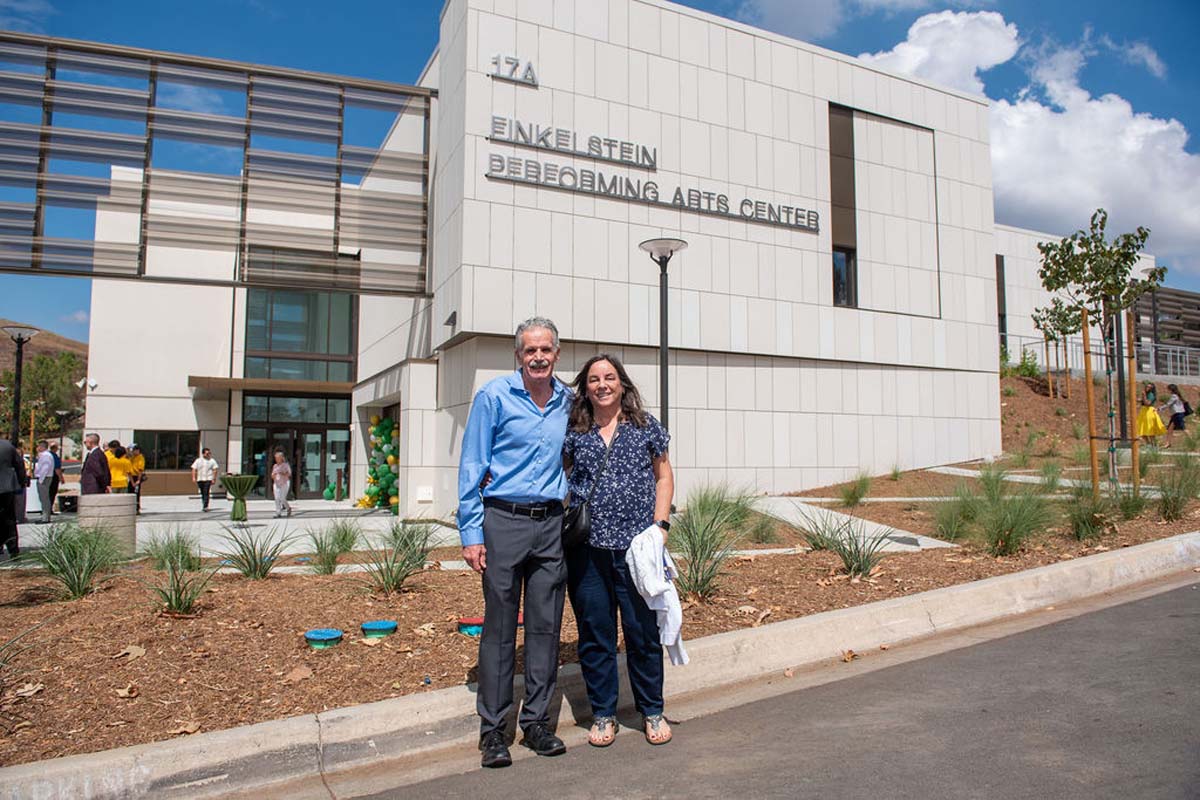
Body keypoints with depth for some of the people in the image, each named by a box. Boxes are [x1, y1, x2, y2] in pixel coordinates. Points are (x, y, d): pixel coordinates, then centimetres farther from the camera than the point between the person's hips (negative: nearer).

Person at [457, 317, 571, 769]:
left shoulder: (567, 400, 9)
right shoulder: (493, 396, -3)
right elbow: (471, 468, -4)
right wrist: (470, 534, -8)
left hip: (551, 525, 4)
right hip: (503, 522, -4)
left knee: (546, 626, 8)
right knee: (499, 627, 2)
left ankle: (536, 722, 21)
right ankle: (492, 728, 14)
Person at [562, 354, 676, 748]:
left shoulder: (645, 426, 6)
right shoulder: (574, 433, 7)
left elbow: (663, 476, 10)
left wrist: (660, 525, 0)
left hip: (636, 545, -1)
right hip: (587, 548, 1)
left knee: (643, 631, 5)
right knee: (595, 635, 8)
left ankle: (652, 711, 24)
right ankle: (603, 714, 24)